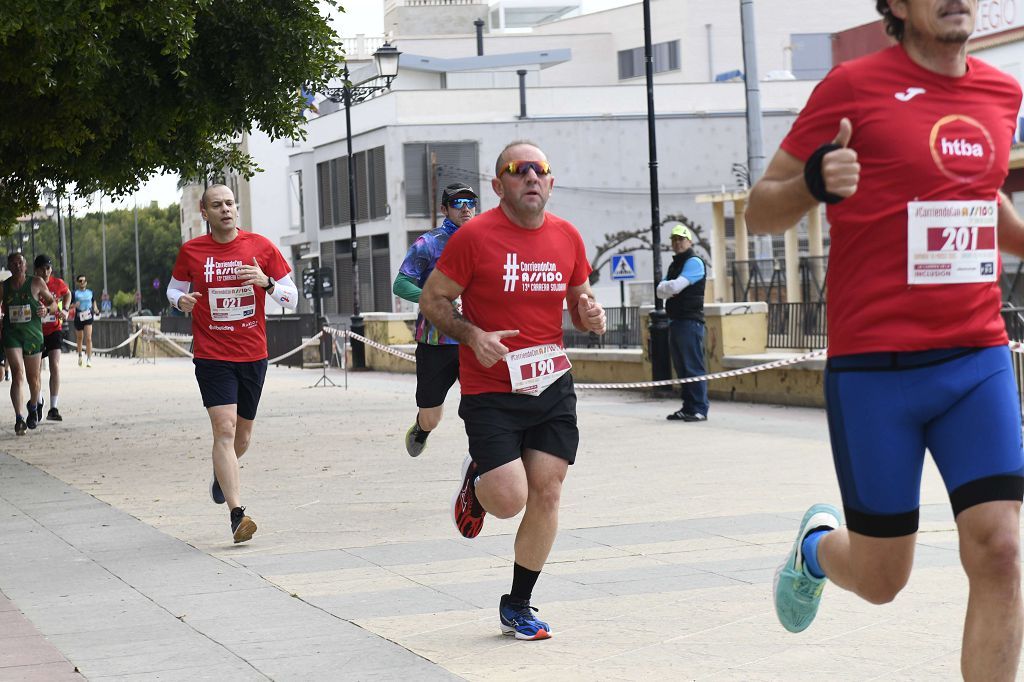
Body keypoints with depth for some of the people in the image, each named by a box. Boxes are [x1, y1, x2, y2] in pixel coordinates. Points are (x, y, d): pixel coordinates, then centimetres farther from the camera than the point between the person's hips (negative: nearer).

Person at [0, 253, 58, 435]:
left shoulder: (37, 283, -2)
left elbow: (53, 302, 7)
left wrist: (47, 309, -14)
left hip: (33, 334, 1)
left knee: (33, 377, 11)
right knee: (17, 374, -16)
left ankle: (33, 406, 42)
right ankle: (19, 418, -19)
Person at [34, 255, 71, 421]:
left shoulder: (58, 283, -7)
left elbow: (67, 294, 16)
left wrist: (65, 310, 0)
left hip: (54, 329, 0)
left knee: (55, 367, -16)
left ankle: (53, 409, -14)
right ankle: (38, 401, 39)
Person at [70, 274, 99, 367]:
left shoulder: (90, 292, 9)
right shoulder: (75, 293, 0)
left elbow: (93, 302, 25)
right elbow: (69, 305, -1)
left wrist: (95, 310, 7)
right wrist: (74, 305, -22)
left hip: (88, 317, 0)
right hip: (78, 317, 0)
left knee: (88, 338, -13)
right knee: (79, 338, 16)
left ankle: (89, 359, -12)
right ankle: (80, 355, 40)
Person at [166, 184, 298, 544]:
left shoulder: (261, 246, -1)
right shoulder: (191, 251, -1)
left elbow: (291, 297, 3)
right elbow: (174, 288, 14)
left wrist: (266, 283, -17)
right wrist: (181, 300, -9)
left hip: (253, 354, 2)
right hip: (212, 355, -2)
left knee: (243, 434, 13)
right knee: (224, 429, -16)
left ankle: (221, 474, 47)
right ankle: (237, 514, -18)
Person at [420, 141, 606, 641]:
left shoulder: (567, 237, 5)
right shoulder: (474, 236, -10)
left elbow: (580, 298, 20)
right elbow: (432, 300, -3)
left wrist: (591, 314, -4)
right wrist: (473, 336, -18)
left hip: (552, 386, 4)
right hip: (490, 391, -4)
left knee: (546, 493, 1)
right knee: (509, 500, -12)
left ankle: (518, 607, 17)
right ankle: (476, 479, 26)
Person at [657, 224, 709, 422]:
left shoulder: (694, 262, -6)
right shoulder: (674, 265, 22)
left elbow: (675, 286, -16)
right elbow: (661, 291, 13)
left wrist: (666, 287, 4)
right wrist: (668, 289, -7)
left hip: (690, 321, -9)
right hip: (675, 321, 9)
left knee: (693, 367, -11)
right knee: (682, 368, 10)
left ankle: (699, 409, -12)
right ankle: (688, 407, 14)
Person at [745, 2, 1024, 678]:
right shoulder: (856, 85, -6)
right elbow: (761, 211, -2)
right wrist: (814, 183, -23)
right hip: (874, 367, -4)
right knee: (881, 577, 5)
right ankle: (817, 544, 41)